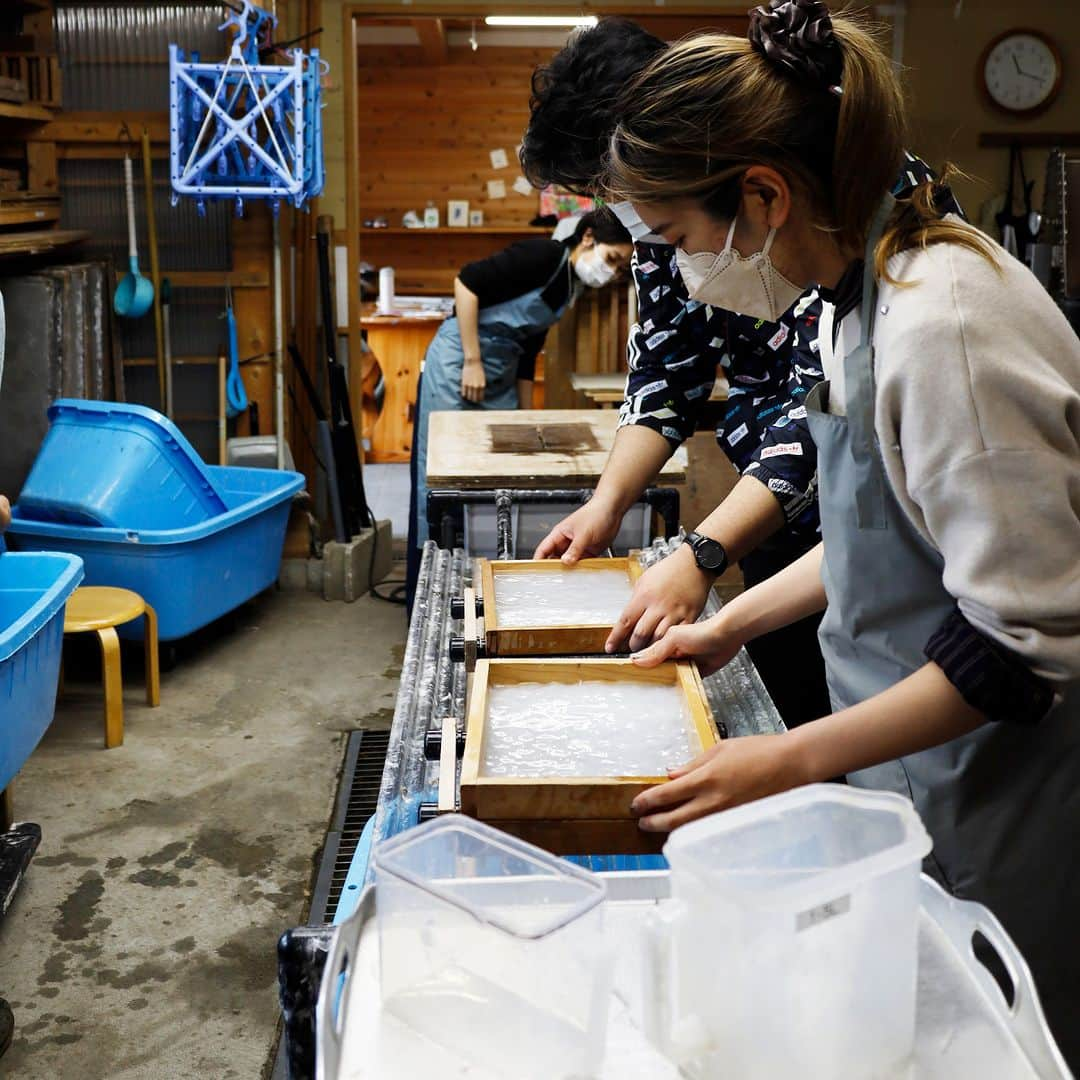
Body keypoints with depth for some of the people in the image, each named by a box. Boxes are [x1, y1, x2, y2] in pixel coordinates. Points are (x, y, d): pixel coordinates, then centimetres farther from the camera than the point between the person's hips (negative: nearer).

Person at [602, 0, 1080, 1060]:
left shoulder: (945, 325, -28)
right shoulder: (868, 291, 2)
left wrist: (793, 759, -22)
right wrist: (730, 624, 14)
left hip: (995, 800, -8)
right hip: (913, 759, 8)